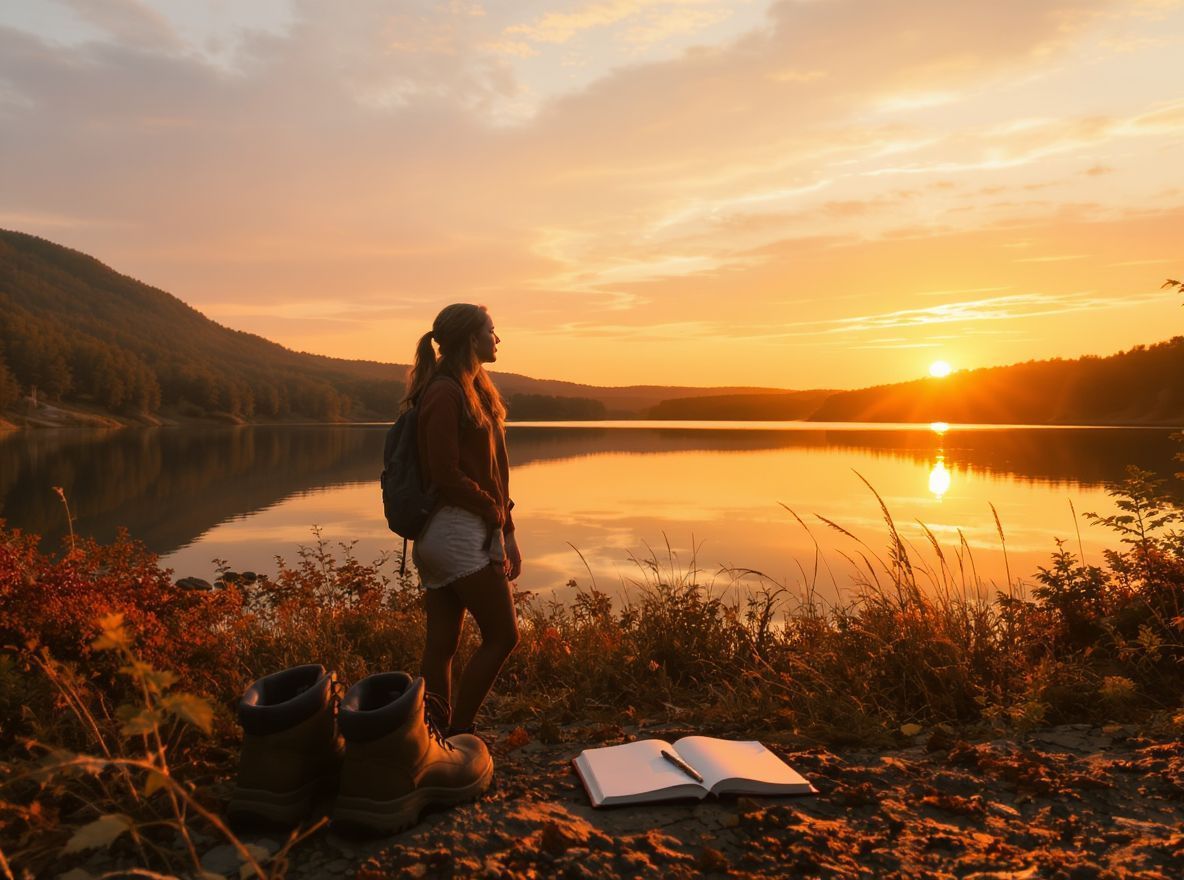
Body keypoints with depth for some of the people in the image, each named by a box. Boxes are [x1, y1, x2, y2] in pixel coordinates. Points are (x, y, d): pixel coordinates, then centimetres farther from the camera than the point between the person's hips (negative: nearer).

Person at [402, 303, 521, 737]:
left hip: (440, 535, 9)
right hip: (460, 531, -9)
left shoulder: (475, 390, 16)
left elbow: (490, 472, 16)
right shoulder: (446, 393, -13)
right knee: (502, 635, -1)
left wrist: (507, 531, 12)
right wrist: (496, 513, -6)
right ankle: (458, 734, 7)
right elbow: (446, 474, -18)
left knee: (441, 645, 10)